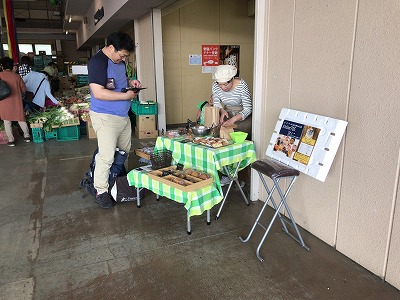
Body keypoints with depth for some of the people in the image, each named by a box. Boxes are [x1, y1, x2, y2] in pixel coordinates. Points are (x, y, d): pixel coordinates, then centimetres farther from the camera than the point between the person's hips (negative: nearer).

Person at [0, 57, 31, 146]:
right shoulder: (16, 76, -4)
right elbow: (24, 89, 3)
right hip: (16, 101, 2)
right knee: (20, 119, 15)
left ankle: (11, 140, 12)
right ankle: (27, 136, 23)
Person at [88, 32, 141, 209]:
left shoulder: (119, 60, 11)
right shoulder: (97, 62, -16)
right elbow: (98, 93, -24)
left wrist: (130, 82, 5)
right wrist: (126, 96, -19)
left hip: (123, 115, 9)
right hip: (105, 117, -9)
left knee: (124, 152, 15)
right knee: (107, 156, -9)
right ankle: (101, 192, 6)